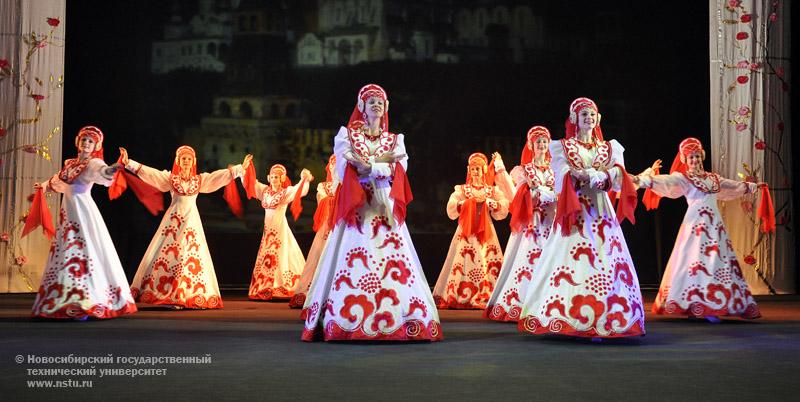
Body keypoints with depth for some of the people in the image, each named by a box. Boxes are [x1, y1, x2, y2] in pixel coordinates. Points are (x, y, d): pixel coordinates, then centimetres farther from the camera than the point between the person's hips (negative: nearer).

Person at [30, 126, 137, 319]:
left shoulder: (93, 163, -8)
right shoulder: (70, 163, 14)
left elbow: (104, 171, -32)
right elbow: (59, 179, 34)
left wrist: (113, 169, -53)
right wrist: (44, 185, 48)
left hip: (83, 211, -8)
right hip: (67, 211, 8)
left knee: (84, 253, -12)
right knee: (65, 255, 10)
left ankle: (88, 303, -14)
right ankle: (64, 301, 16)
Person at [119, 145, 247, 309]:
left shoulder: (200, 179, 9)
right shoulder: (170, 177, 5)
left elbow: (222, 175, 4)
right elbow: (148, 172, -5)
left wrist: (240, 168, -5)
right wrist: (128, 162, -15)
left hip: (191, 220, 1)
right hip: (174, 220, -1)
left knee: (191, 256, -2)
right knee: (167, 254, -6)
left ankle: (191, 296, 1)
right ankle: (165, 294, -4)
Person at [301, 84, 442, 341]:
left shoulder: (395, 140, 18)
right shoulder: (347, 135, 11)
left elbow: (397, 170, 0)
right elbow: (346, 169, -5)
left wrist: (366, 165, -9)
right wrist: (380, 163, -7)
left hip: (385, 209, 2)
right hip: (356, 208, -2)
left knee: (391, 263, -6)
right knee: (352, 264, -9)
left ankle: (392, 319, -5)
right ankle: (347, 320, -5)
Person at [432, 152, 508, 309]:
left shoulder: (493, 190, 12)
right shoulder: (461, 190, 9)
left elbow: (504, 209, -1)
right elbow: (451, 209, -5)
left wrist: (487, 200, -10)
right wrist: (471, 201, -11)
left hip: (486, 233, 1)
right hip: (466, 232, -1)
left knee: (488, 264, -6)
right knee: (464, 263, -9)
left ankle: (486, 296, -4)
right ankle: (462, 296, -7)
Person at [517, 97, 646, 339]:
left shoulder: (610, 147, 17)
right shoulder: (562, 147, 10)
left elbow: (618, 173, -1)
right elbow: (564, 174, -7)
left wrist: (583, 174, -19)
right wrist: (598, 175, -17)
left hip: (601, 212, 3)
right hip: (573, 212, -2)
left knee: (604, 263, -6)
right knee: (572, 264, -9)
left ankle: (599, 321, -5)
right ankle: (571, 320, -7)